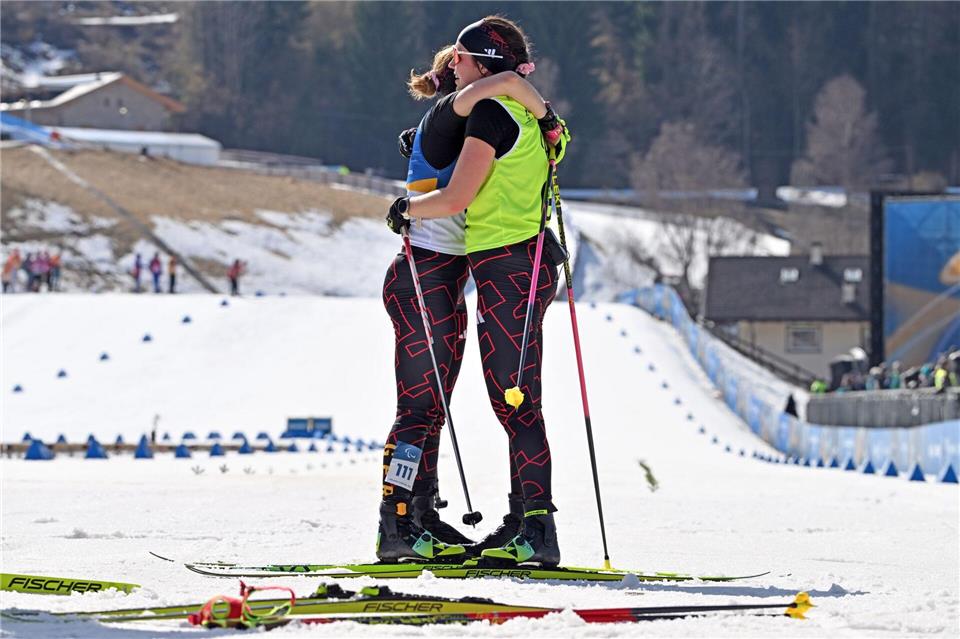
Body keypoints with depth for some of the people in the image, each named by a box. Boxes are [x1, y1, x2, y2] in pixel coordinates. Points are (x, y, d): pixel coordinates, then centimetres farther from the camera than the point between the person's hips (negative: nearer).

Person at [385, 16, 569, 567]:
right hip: (530, 266, 10)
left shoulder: (491, 112, -12)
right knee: (515, 399, 13)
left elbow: (456, 199, -17)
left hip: (506, 267, -10)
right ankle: (528, 523, 15)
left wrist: (406, 209, 2)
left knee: (514, 399, -10)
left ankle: (538, 531, -13)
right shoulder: (528, 114, 17)